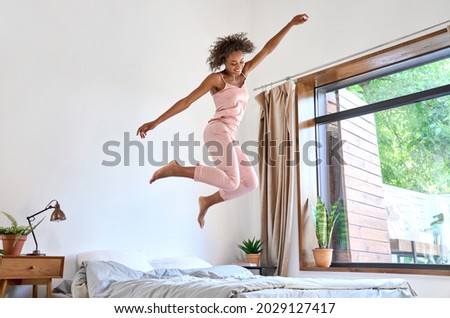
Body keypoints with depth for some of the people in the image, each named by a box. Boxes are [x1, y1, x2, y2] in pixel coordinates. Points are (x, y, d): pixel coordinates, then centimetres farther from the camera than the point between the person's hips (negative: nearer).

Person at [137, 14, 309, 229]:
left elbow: (268, 49, 19)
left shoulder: (243, 75, 19)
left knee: (250, 183, 3)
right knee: (231, 182, -23)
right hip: (218, 132, -8)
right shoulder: (216, 78, 0)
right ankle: (175, 169, -15)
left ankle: (207, 201, 14)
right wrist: (155, 122, -6)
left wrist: (291, 24, 17)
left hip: (229, 137, 8)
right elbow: (186, 101, -3)